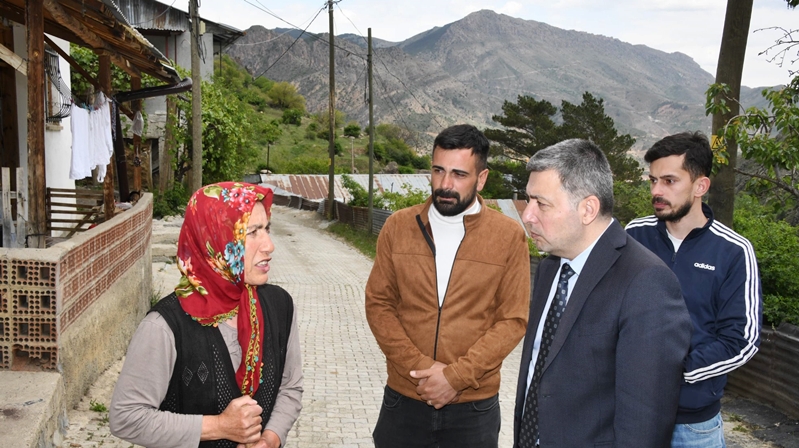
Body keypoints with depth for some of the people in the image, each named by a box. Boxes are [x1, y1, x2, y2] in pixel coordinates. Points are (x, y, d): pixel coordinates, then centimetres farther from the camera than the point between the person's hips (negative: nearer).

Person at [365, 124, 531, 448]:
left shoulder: (509, 236, -5)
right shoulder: (398, 227, 0)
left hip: (473, 406, -1)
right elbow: (378, 304, 1)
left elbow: (513, 320, -6)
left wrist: (456, 376, -13)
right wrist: (419, 368, -11)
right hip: (403, 399, 2)